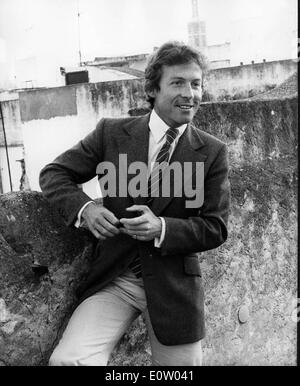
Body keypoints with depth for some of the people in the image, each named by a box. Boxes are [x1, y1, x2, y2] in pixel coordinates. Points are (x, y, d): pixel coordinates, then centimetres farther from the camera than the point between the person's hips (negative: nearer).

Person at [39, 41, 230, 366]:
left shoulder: (213, 152, -2)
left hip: (174, 287, 1)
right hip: (113, 279, 0)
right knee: (67, 360, -20)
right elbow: (54, 174, 4)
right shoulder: (111, 132, -1)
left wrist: (161, 228, -20)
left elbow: (215, 228, -2)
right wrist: (84, 208, -17)